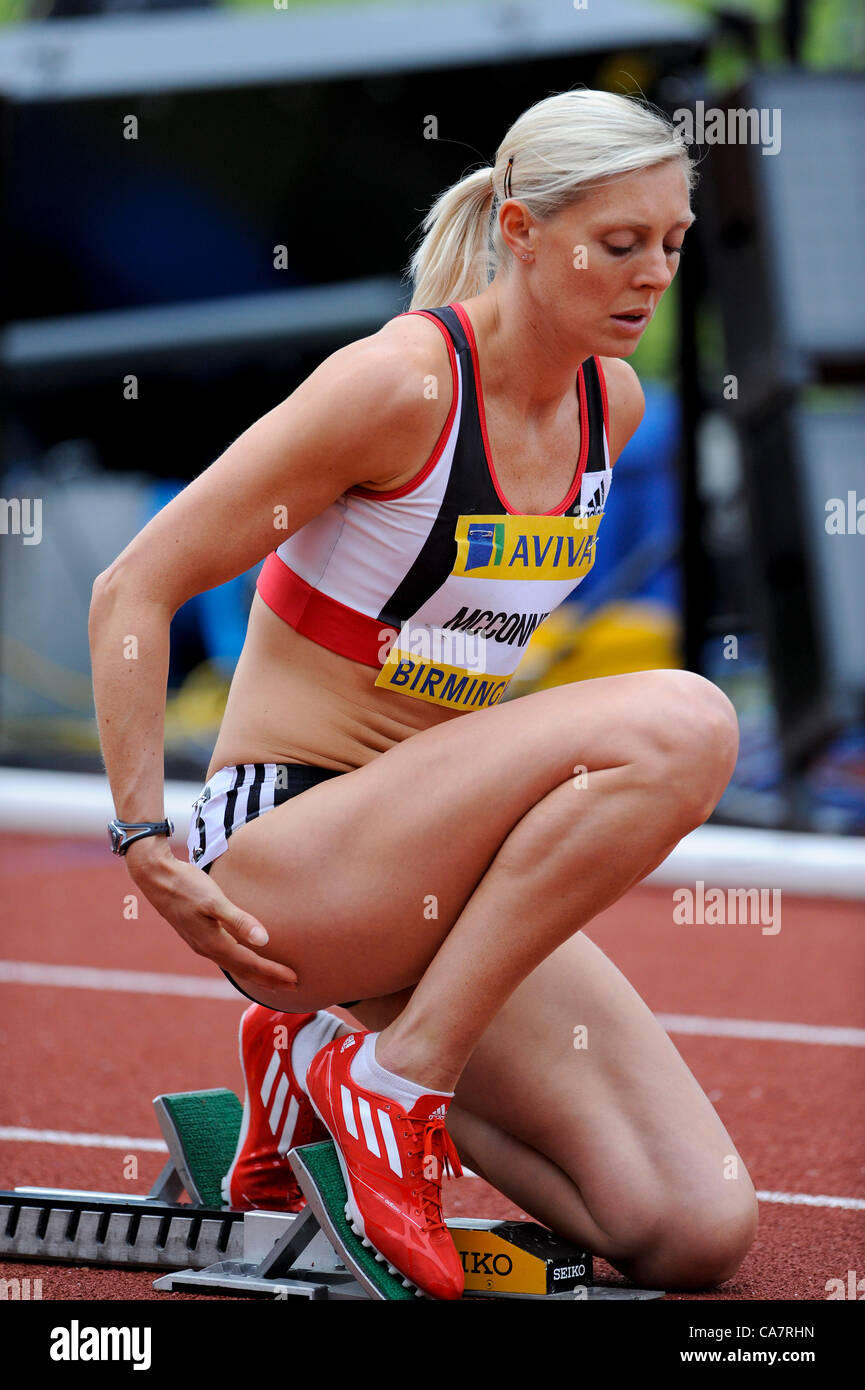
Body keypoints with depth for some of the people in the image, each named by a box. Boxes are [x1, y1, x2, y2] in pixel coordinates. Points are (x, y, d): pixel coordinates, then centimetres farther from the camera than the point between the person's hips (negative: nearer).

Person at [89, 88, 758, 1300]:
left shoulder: (612, 403, 6)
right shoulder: (402, 382, -16)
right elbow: (132, 593, -12)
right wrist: (148, 849, -17)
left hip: (433, 871, 7)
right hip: (282, 868, -7)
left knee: (699, 1233, -10)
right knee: (680, 719, -29)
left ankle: (331, 1054, 10)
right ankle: (394, 1075, -17)